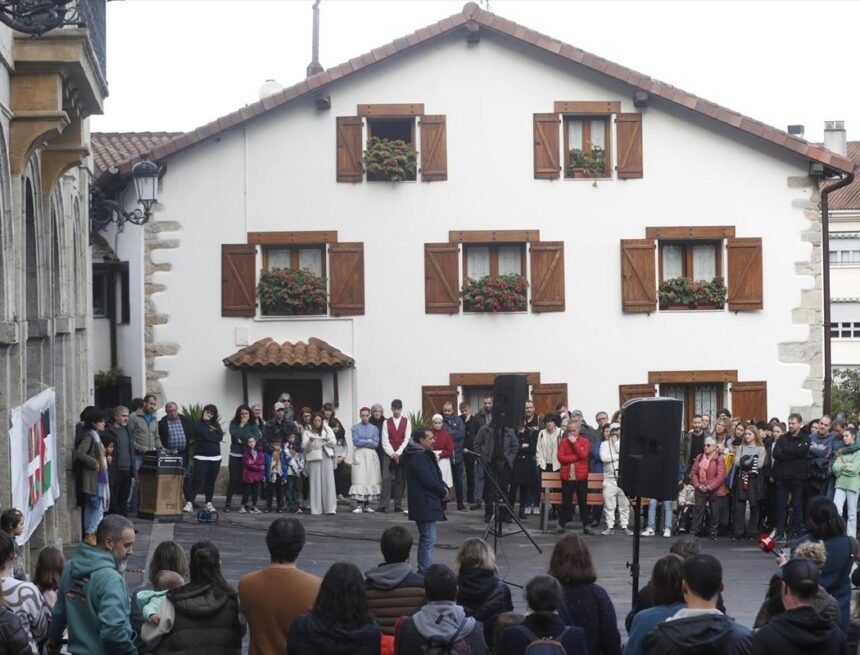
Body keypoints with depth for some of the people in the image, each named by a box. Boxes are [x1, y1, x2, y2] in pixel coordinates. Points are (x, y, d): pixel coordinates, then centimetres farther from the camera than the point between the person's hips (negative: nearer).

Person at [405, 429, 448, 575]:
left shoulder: (426, 455, 17)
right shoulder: (417, 458, -16)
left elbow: (435, 476, 20)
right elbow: (428, 480, -22)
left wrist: (444, 487, 0)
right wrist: (443, 491, -9)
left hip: (428, 503, 11)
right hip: (424, 504, -11)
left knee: (426, 539, 15)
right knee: (428, 539, -11)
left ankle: (423, 572, 20)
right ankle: (425, 573, -12)